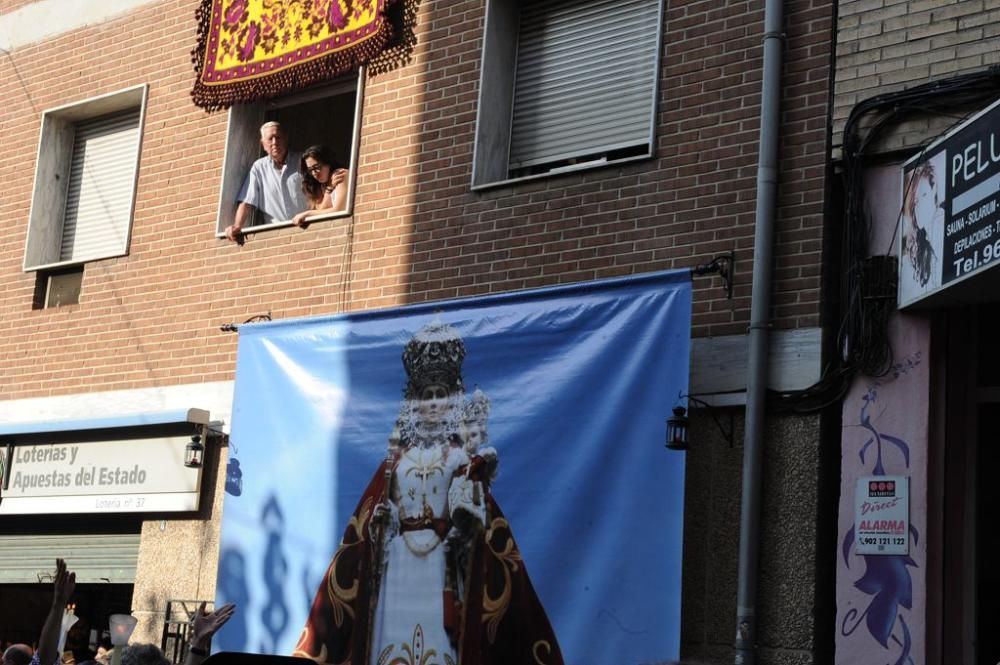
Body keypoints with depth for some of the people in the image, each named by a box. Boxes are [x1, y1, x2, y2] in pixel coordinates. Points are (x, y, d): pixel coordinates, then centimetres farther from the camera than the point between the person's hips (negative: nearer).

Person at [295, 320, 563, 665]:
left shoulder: (460, 459, 7)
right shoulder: (397, 460, 14)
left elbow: (472, 508, -3)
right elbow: (381, 508, 12)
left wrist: (465, 515, -22)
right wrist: (381, 516, -8)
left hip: (442, 560, -2)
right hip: (399, 558, 3)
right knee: (394, 637, -2)